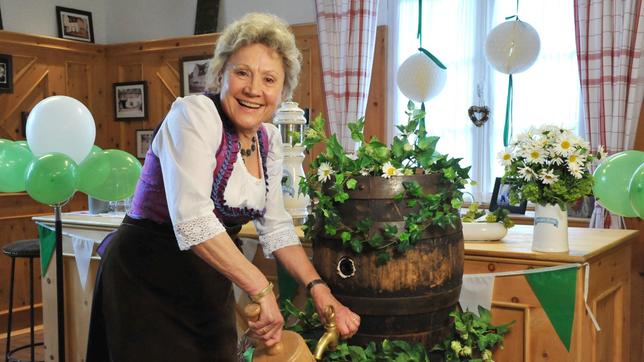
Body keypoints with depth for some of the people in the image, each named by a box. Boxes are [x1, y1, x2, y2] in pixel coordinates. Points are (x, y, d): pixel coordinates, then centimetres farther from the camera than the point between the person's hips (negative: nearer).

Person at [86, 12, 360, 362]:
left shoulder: (269, 140, 3)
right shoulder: (194, 114, -19)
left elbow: (276, 228, 7)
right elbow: (192, 219, -31)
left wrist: (319, 290, -4)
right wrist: (261, 290, -30)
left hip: (209, 287, 7)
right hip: (147, 280, -7)